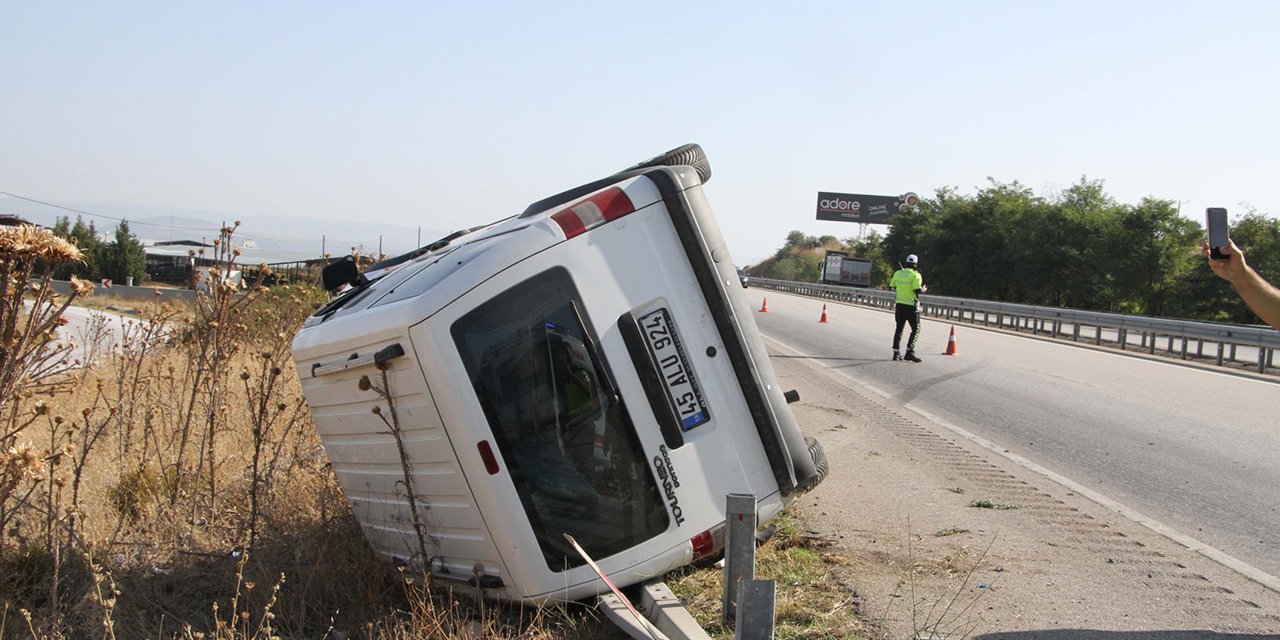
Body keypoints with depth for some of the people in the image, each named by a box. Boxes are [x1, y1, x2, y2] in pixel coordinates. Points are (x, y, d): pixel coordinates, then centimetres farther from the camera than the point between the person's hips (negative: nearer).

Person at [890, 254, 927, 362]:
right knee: (916, 329, 2)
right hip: (911, 305, -6)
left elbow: (892, 285, 12)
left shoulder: (898, 273, 6)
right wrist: (924, 289, 2)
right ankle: (909, 352, -9)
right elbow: (918, 290, -18)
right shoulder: (915, 275, -12)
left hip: (899, 304, 6)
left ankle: (896, 353, 13)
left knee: (899, 328, 14)